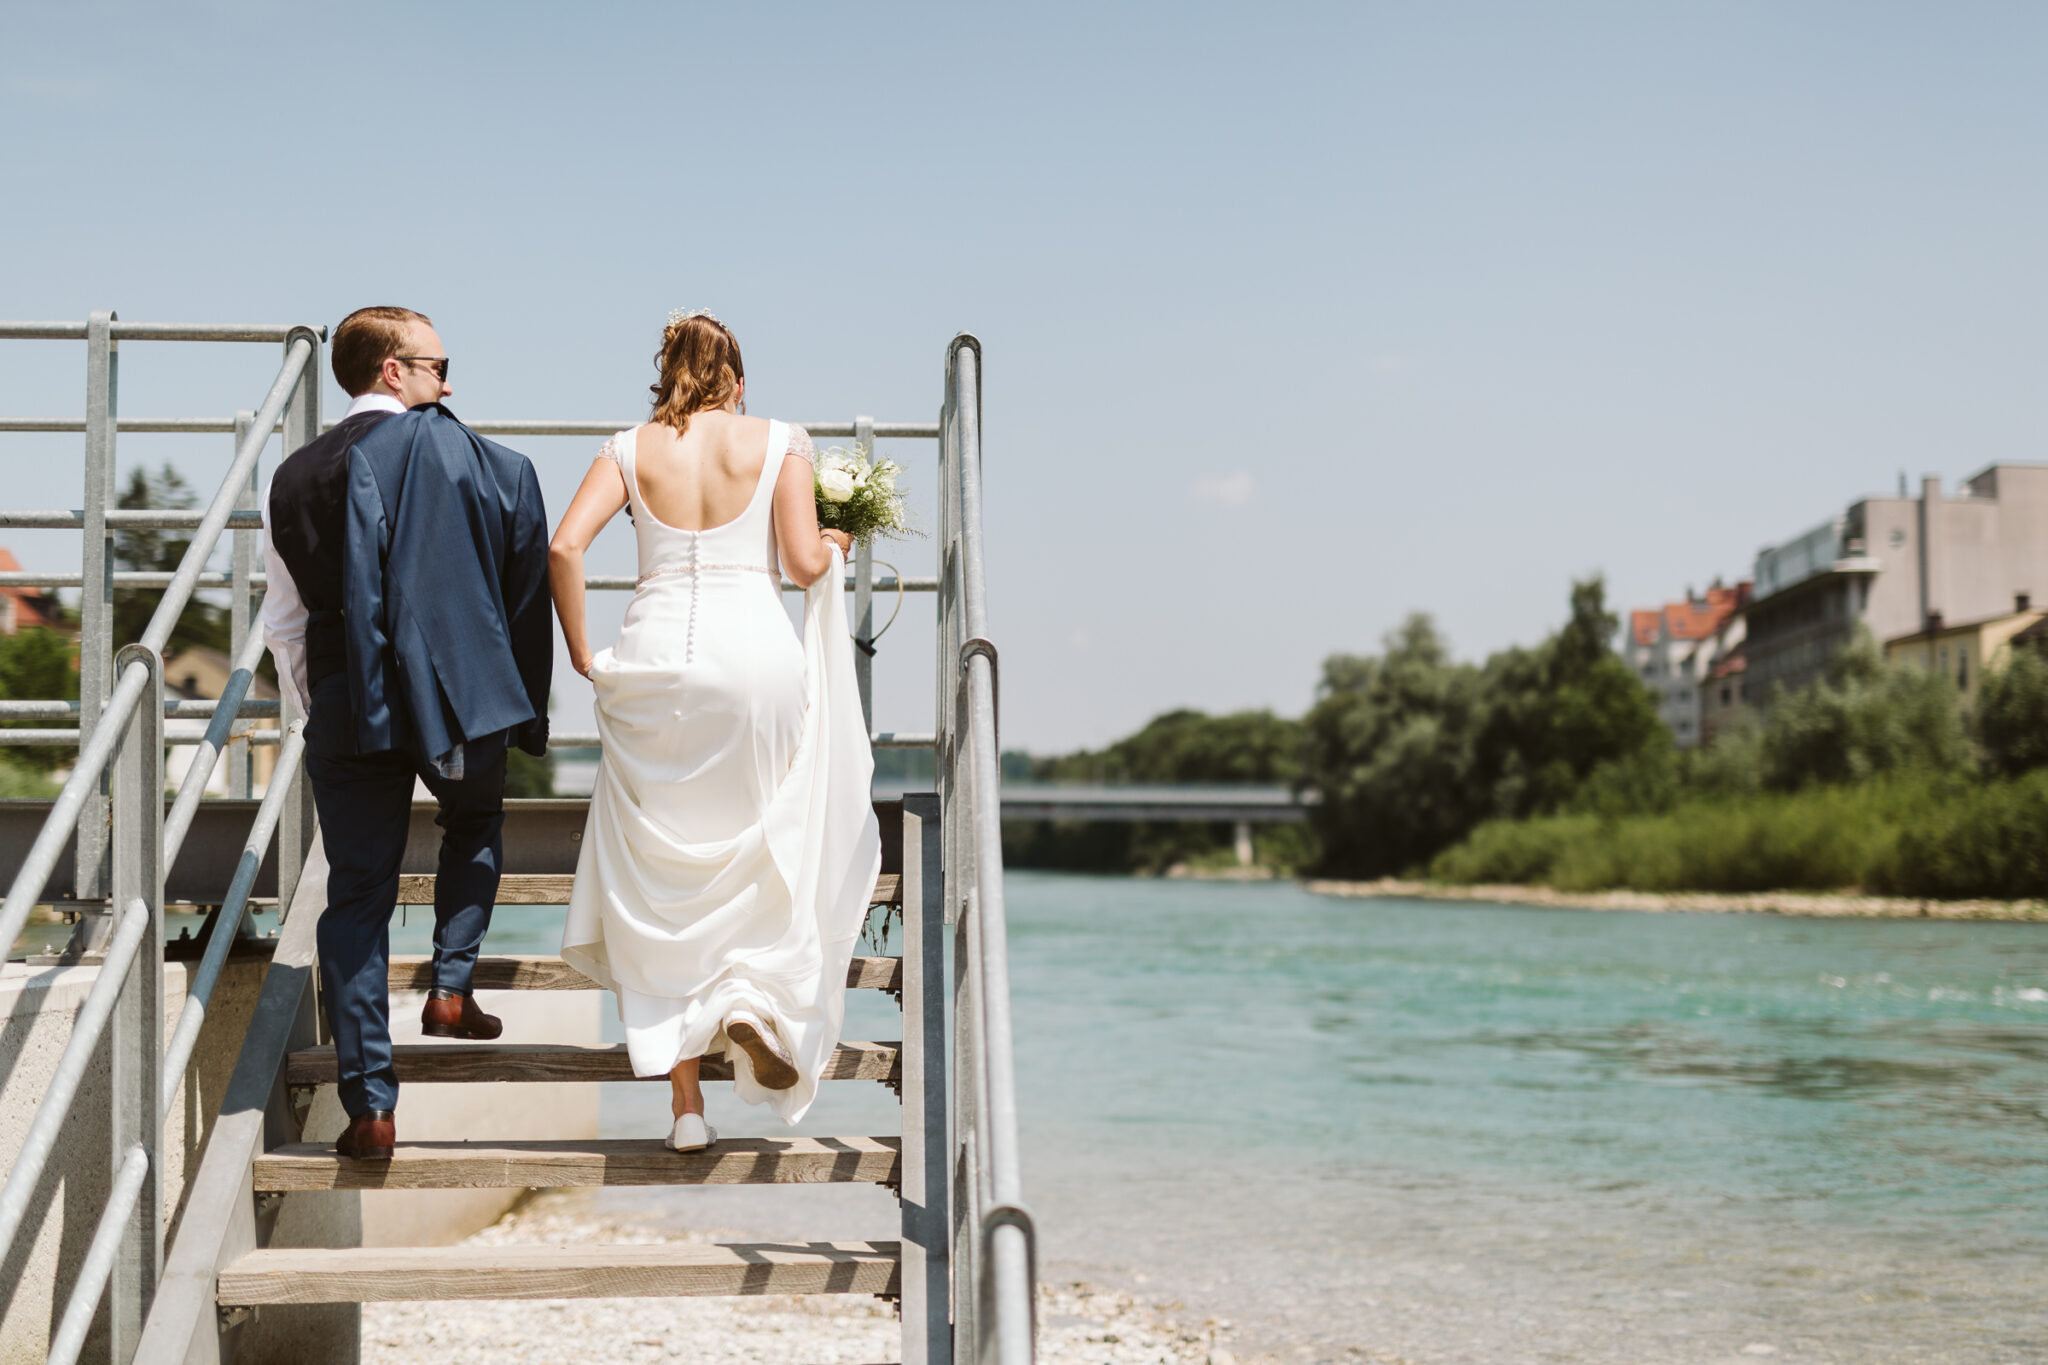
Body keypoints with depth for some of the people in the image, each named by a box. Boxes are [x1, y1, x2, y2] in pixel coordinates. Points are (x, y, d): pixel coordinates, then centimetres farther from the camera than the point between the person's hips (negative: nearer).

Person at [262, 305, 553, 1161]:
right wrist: (527, 708, 10)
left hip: (350, 708, 1)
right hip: (463, 695, -1)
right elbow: (527, 584, 1)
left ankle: (370, 1105, 3)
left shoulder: (295, 477, 5)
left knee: (358, 895, 5)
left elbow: (285, 621, 7)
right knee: (474, 822, 30)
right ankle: (451, 986, 17)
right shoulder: (487, 462, -1)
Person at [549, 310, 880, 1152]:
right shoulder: (778, 443, 4)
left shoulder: (630, 451, 8)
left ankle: (686, 1104, 7)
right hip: (756, 656, -1)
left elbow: (564, 547, -6)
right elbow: (801, 562, -4)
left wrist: (582, 654, 4)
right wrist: (835, 550, 19)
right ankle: (758, 997, -2)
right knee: (771, 851, 21)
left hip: (653, 664, 2)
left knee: (665, 884, 7)